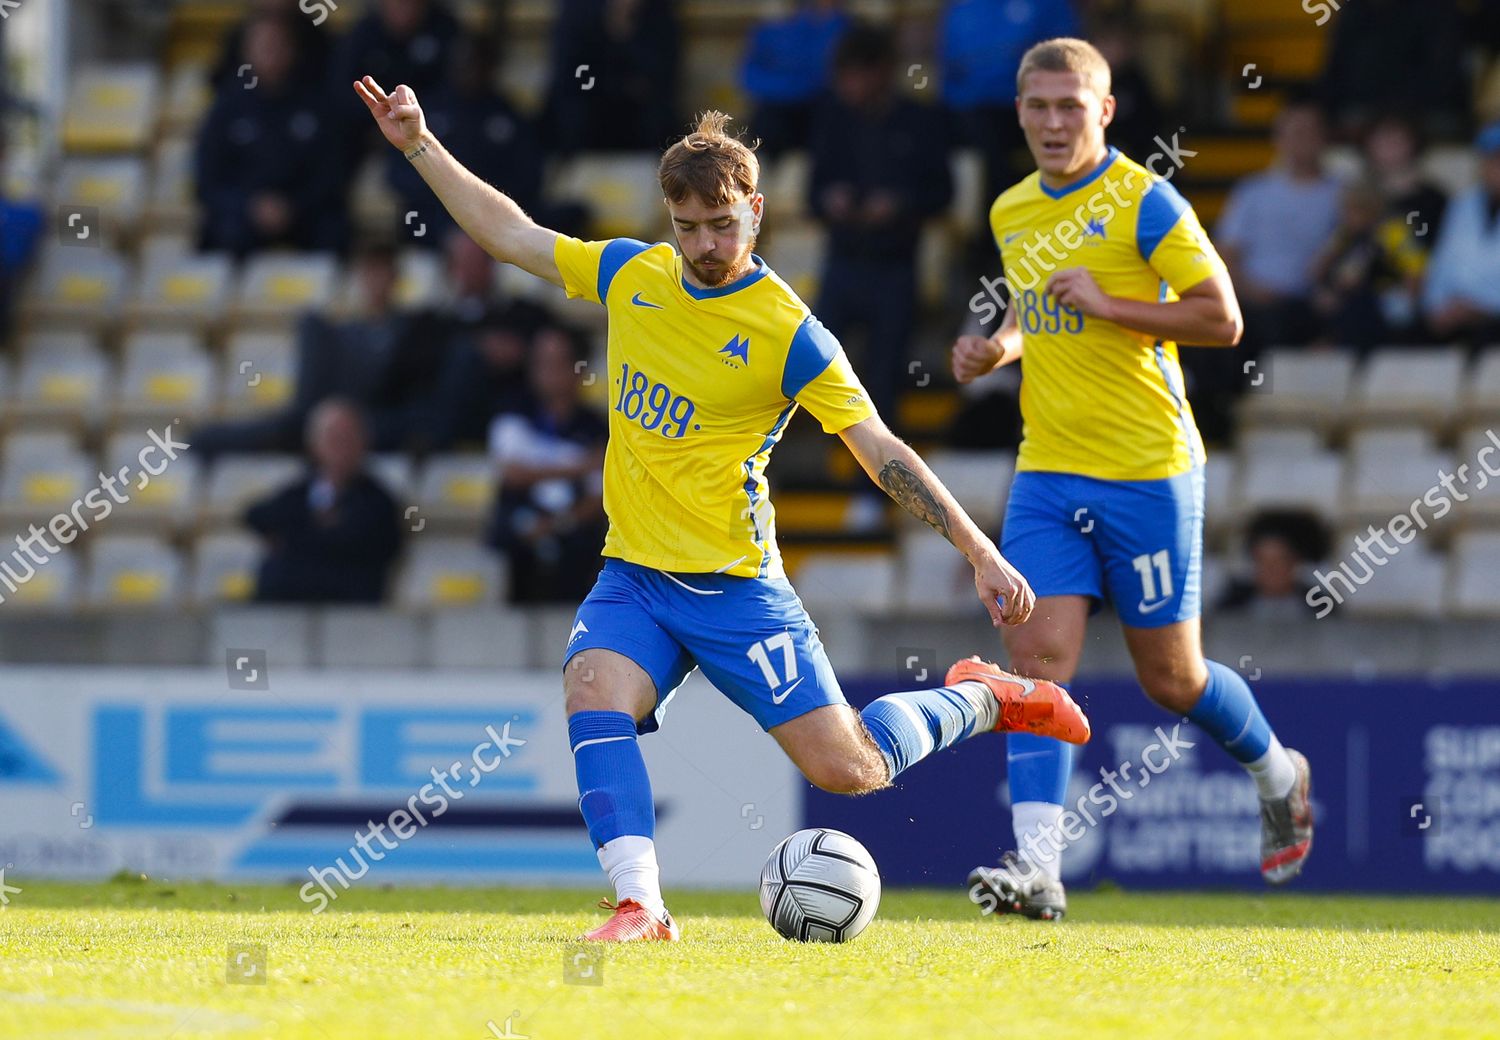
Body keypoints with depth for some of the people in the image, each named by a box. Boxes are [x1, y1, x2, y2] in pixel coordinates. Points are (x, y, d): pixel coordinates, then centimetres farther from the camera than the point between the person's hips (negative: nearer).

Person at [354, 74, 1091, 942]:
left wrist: (982, 555, -18)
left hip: (735, 588, -4)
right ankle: (641, 905, -30)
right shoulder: (630, 275, 3)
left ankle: (980, 699, 22)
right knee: (593, 690, -28)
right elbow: (512, 235, 16)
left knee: (847, 770, -7)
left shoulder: (788, 333, -12)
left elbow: (883, 454, -13)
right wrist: (421, 146, 13)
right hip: (633, 576, 4)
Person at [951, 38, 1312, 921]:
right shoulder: (1012, 213, 10)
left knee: (1171, 679, 5)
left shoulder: (1144, 203, -10)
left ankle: (1279, 774, 35)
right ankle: (1038, 865, -18)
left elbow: (1224, 321, -12)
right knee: (1039, 656, -12)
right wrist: (1001, 347, 6)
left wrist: (1105, 305, -20)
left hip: (1148, 469, -5)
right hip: (1047, 474, 5)